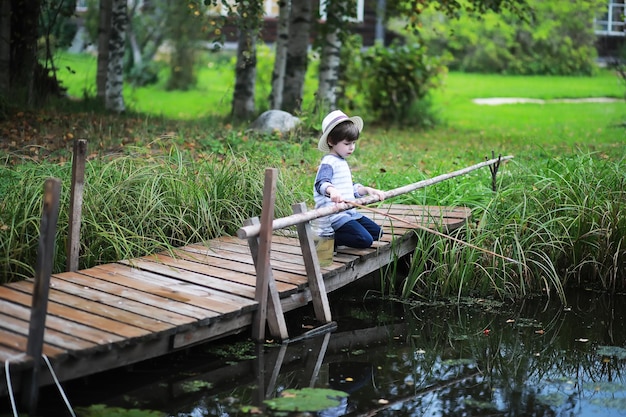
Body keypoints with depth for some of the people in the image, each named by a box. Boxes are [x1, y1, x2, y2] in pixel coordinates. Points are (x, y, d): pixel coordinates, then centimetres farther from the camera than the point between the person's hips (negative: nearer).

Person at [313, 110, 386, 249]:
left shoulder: (343, 163, 21)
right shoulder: (328, 162, -11)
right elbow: (321, 183, -30)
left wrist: (367, 190, 12)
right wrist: (332, 190, -52)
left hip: (348, 212, 10)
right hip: (334, 215, -10)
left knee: (376, 232, 12)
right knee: (365, 240, -22)